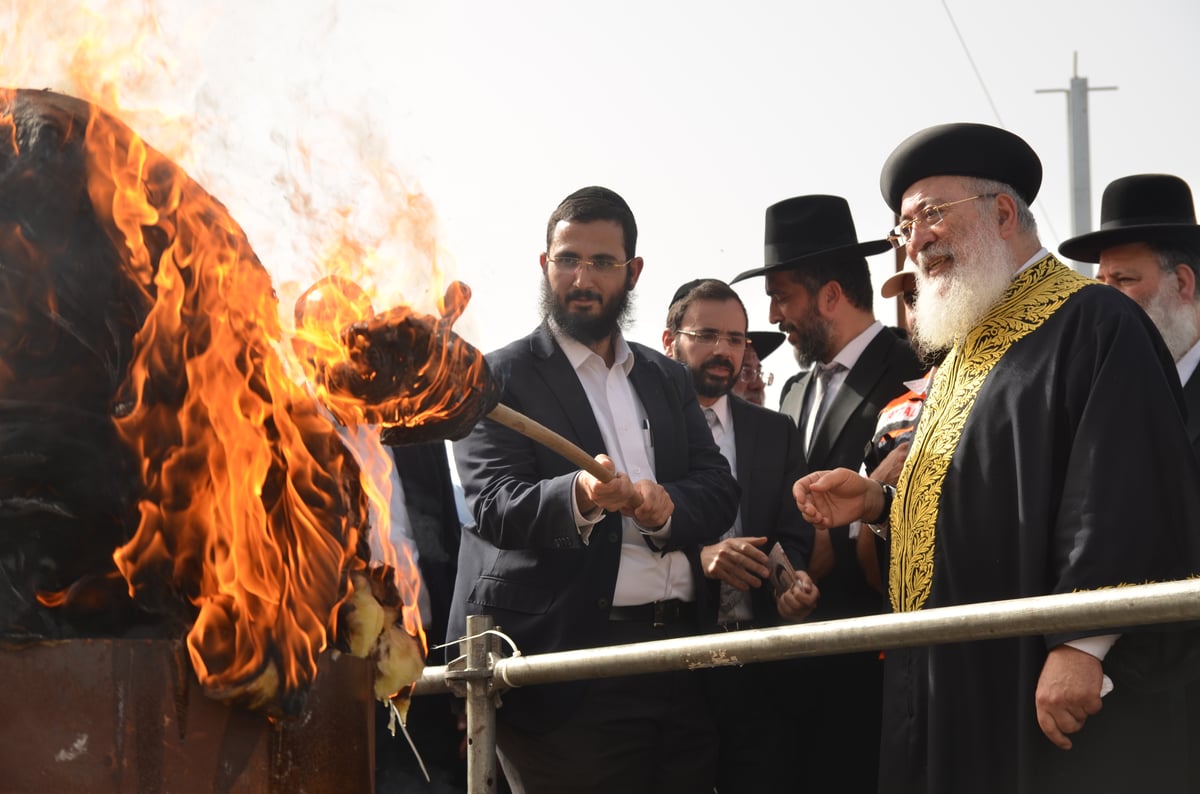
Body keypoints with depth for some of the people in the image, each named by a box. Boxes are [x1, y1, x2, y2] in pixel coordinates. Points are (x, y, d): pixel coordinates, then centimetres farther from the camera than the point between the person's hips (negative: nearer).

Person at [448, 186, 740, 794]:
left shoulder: (667, 379, 20)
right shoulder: (500, 377, 2)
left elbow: (719, 488, 11)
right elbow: (495, 508, -10)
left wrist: (666, 507, -13)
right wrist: (579, 496, -31)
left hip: (681, 660, 5)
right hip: (571, 661, -5)